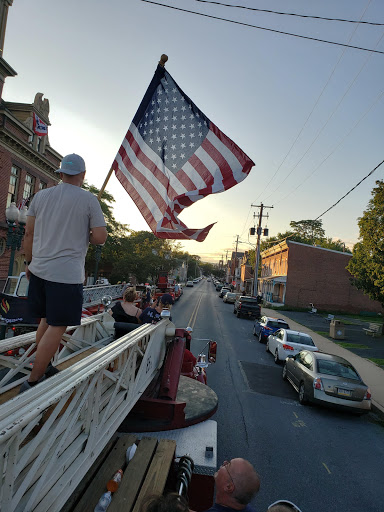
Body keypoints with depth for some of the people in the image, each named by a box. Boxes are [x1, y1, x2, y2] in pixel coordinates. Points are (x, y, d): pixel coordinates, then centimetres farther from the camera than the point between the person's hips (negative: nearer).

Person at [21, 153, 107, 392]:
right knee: (57, 327, 3)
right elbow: (101, 238, -10)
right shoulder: (89, 199, -7)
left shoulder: (41, 196, 6)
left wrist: (30, 261, 19)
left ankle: (45, 368, 33)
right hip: (67, 274, -6)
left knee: (46, 320, 21)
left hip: (39, 269, 6)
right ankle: (32, 381, 8)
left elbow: (29, 233, 8)